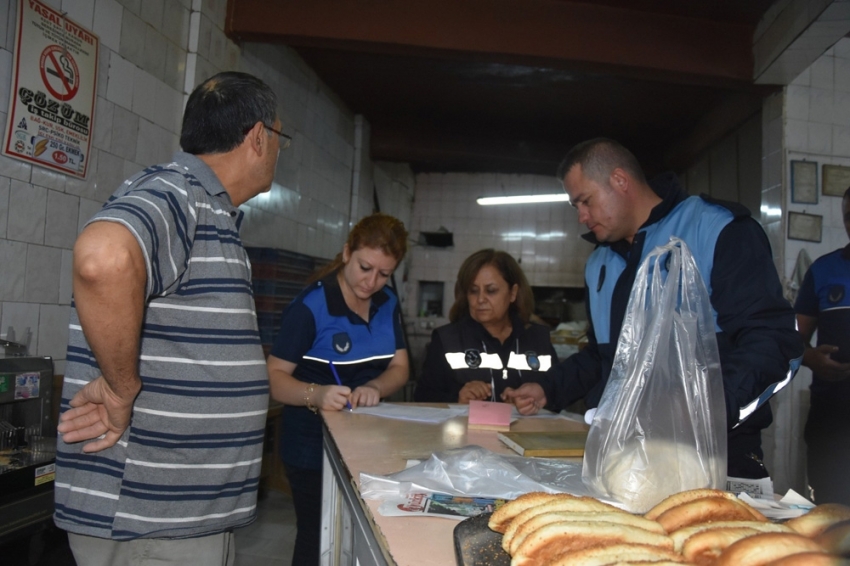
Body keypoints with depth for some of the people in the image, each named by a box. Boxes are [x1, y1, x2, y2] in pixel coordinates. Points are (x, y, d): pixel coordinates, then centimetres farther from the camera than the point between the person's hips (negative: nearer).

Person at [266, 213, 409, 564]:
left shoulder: (388, 303, 3)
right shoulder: (310, 306, -17)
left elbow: (400, 367, 2)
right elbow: (275, 377, -19)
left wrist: (375, 388, -20)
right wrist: (315, 394, -38)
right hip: (314, 446, -6)